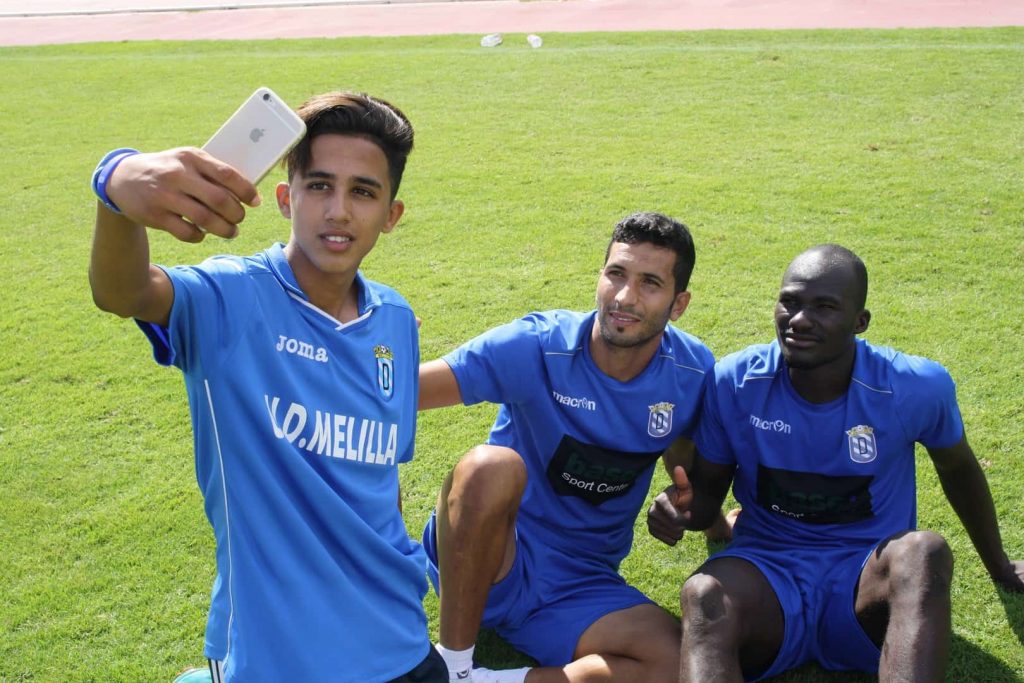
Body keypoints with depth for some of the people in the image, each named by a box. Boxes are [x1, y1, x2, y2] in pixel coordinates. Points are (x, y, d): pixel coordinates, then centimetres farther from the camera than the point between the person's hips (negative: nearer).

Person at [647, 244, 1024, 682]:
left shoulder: (916, 387, -9)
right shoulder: (734, 382, -8)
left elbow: (958, 469, 12)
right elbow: (708, 490, 5)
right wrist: (684, 508, -21)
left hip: (871, 579, 1)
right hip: (767, 572, 0)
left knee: (922, 553, -35)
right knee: (705, 595, -35)